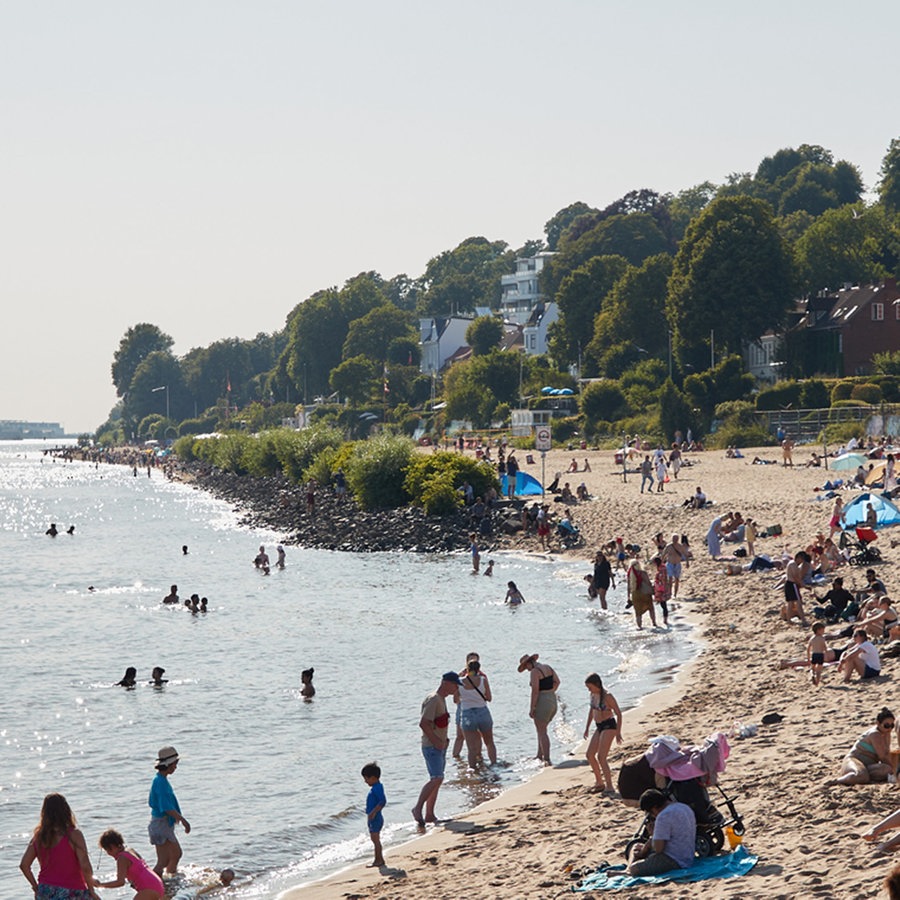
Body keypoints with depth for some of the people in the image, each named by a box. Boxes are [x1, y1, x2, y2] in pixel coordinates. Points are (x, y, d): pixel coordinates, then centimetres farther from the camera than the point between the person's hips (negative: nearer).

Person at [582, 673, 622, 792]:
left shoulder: (607, 696, -18)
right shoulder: (593, 695, 5)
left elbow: (618, 713, -14)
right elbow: (592, 711, 20)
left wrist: (618, 732, -15)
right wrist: (587, 728, 20)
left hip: (609, 726, -9)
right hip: (599, 727, 9)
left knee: (601, 757, -14)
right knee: (590, 754, 10)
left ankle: (609, 786, -9)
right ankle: (599, 782, 23)